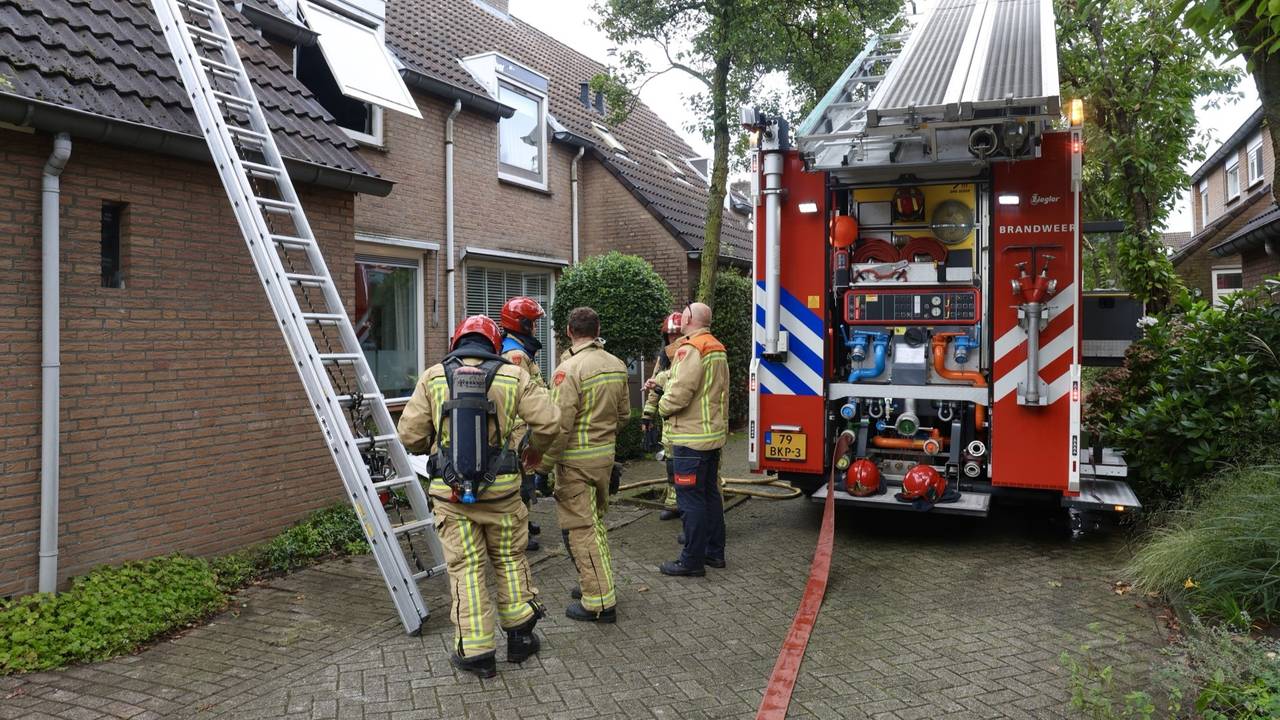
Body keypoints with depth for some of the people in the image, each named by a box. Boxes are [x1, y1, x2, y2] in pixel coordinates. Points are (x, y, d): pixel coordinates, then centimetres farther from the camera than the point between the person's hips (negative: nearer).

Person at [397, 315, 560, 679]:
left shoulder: (433, 377, 1)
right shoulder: (512, 376, 0)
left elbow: (409, 434, -2)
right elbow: (549, 421, -5)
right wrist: (533, 448, 16)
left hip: (450, 490, 0)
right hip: (500, 488, 0)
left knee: (466, 568, 8)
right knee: (510, 560, 18)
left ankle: (475, 651, 13)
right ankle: (519, 636, 27)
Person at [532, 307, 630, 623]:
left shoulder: (569, 369, -18)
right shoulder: (617, 366, 5)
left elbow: (559, 425, -20)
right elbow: (623, 414, 13)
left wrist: (543, 466, -13)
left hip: (576, 461, -7)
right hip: (606, 455, 8)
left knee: (579, 528, 0)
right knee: (595, 521, 21)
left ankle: (598, 602, 3)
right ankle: (600, 583, 33)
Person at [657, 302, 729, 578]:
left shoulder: (691, 348, -17)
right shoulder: (717, 348, 14)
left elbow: (681, 390, -23)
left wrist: (664, 406, -6)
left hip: (691, 436, -10)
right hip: (714, 433, 10)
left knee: (691, 498, -4)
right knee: (710, 493, 17)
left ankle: (693, 560, 1)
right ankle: (715, 552, 26)